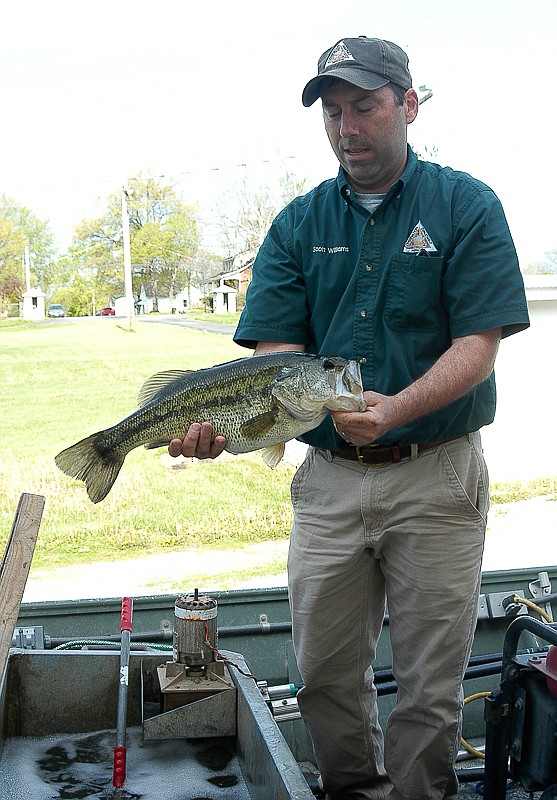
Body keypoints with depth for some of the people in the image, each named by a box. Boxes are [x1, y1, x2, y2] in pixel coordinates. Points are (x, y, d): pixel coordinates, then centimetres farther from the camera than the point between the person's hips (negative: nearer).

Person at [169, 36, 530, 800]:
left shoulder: (467, 206, -2)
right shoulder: (299, 223, 7)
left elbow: (477, 345, -10)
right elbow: (275, 352, -2)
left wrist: (396, 409, -28)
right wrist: (220, 421, -22)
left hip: (434, 478, -3)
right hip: (328, 477, 3)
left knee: (430, 682, 8)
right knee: (326, 672, 13)